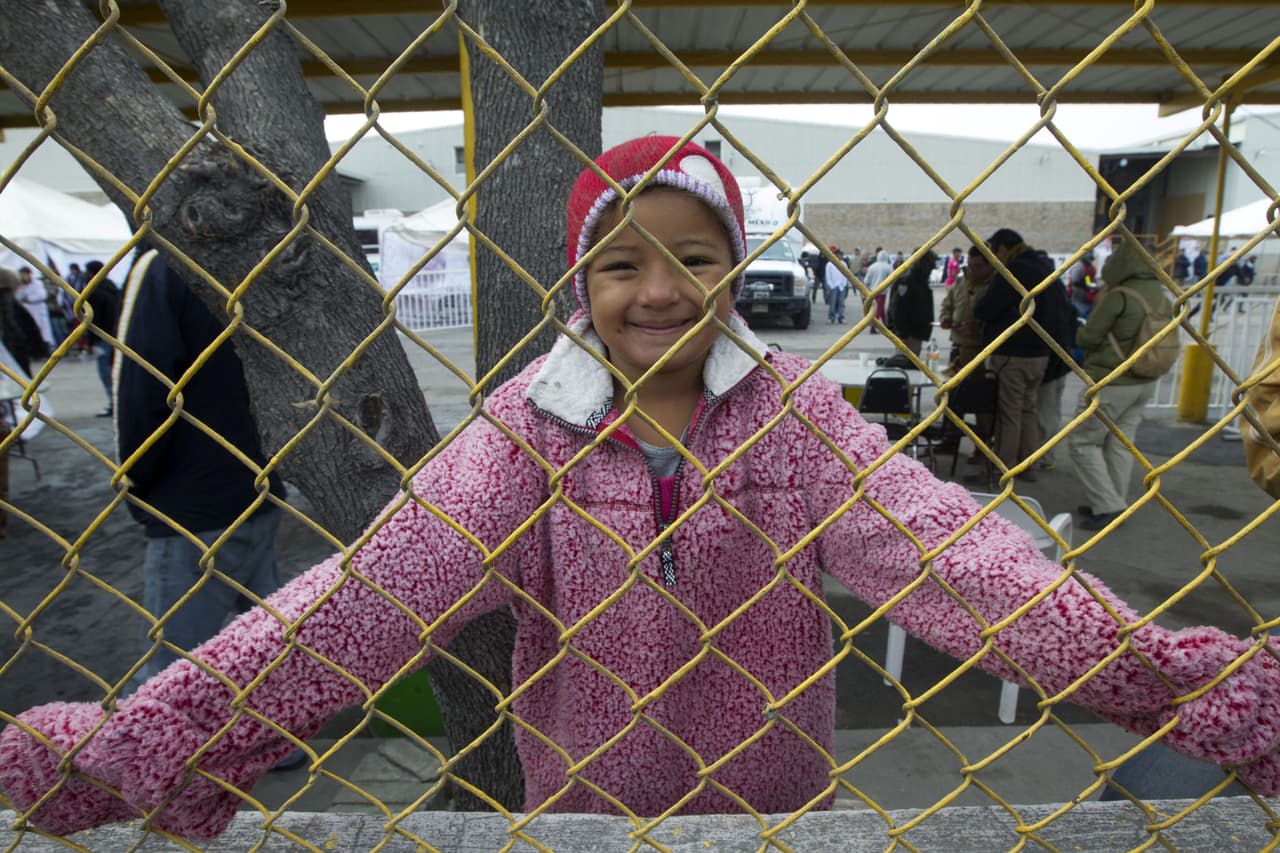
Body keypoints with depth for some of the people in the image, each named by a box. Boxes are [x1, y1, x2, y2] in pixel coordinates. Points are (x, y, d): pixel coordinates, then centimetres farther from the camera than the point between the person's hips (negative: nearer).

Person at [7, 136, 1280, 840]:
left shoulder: (785, 407, -14)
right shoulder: (527, 427, -16)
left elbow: (926, 535, -26)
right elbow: (380, 580, -24)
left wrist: (1155, 672, -39)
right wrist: (135, 741, -32)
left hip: (775, 796, 1)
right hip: (583, 801, 0)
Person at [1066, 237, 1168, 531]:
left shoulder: (1117, 297, -18)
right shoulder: (1160, 295, 6)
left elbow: (1086, 338, -14)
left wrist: (1099, 304, 6)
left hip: (1110, 383, -8)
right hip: (1144, 383, 8)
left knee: (1083, 442, 1)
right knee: (1120, 444, 14)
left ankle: (1107, 505, -2)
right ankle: (1113, 504, 21)